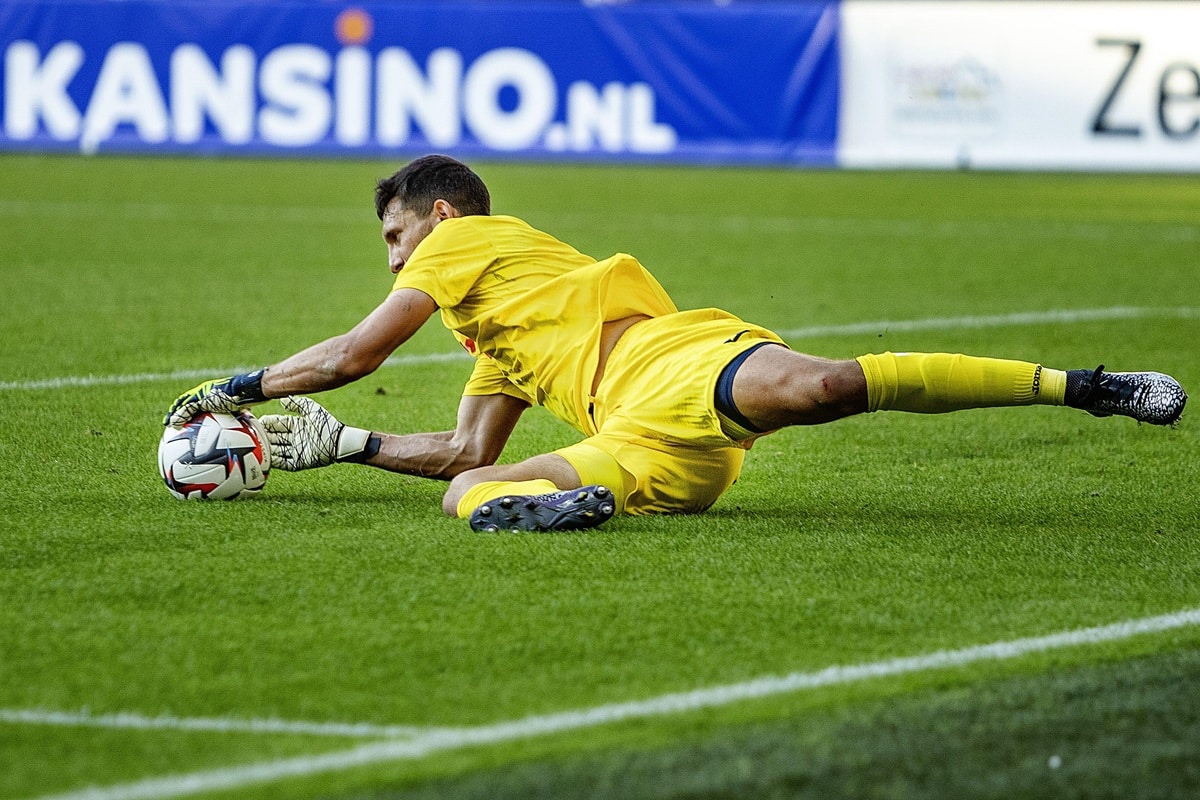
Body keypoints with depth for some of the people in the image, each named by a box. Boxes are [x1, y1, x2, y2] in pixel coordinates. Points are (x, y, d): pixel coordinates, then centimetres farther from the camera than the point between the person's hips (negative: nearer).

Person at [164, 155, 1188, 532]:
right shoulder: (497, 338, 43)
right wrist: (337, 443, 42)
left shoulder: (469, 244, 17)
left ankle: (1078, 384, -41)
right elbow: (465, 454, 46)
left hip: (674, 361, -8)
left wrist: (241, 385, 24)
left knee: (816, 387, -40)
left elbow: (352, 354, 12)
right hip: (660, 458, 8)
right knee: (468, 495, -13)